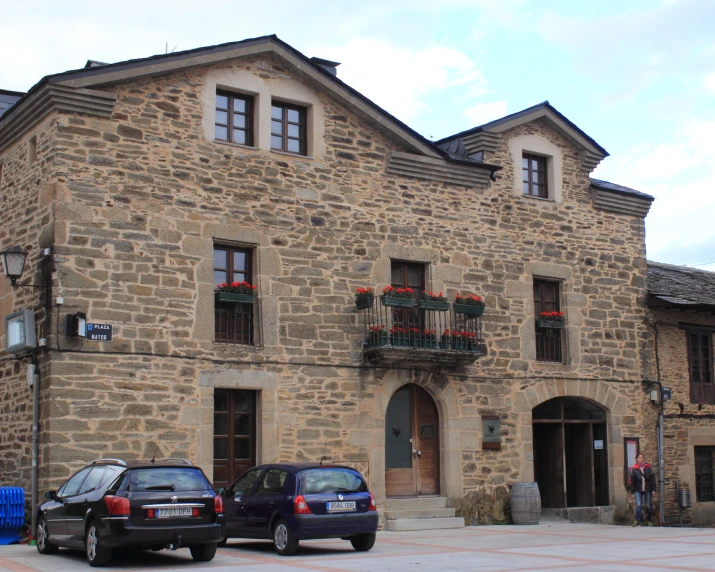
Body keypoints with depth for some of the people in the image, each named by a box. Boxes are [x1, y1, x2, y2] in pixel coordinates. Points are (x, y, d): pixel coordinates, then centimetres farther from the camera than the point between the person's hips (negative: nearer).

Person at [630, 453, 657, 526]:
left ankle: (650, 521, 17)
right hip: (638, 490, -1)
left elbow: (652, 479, 4)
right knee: (638, 505, -13)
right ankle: (637, 520, -15)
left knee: (648, 506, 6)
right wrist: (632, 492, 2)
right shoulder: (634, 469, 4)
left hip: (647, 490, 1)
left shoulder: (648, 468, 5)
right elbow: (632, 482, 5)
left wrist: (653, 489, -3)